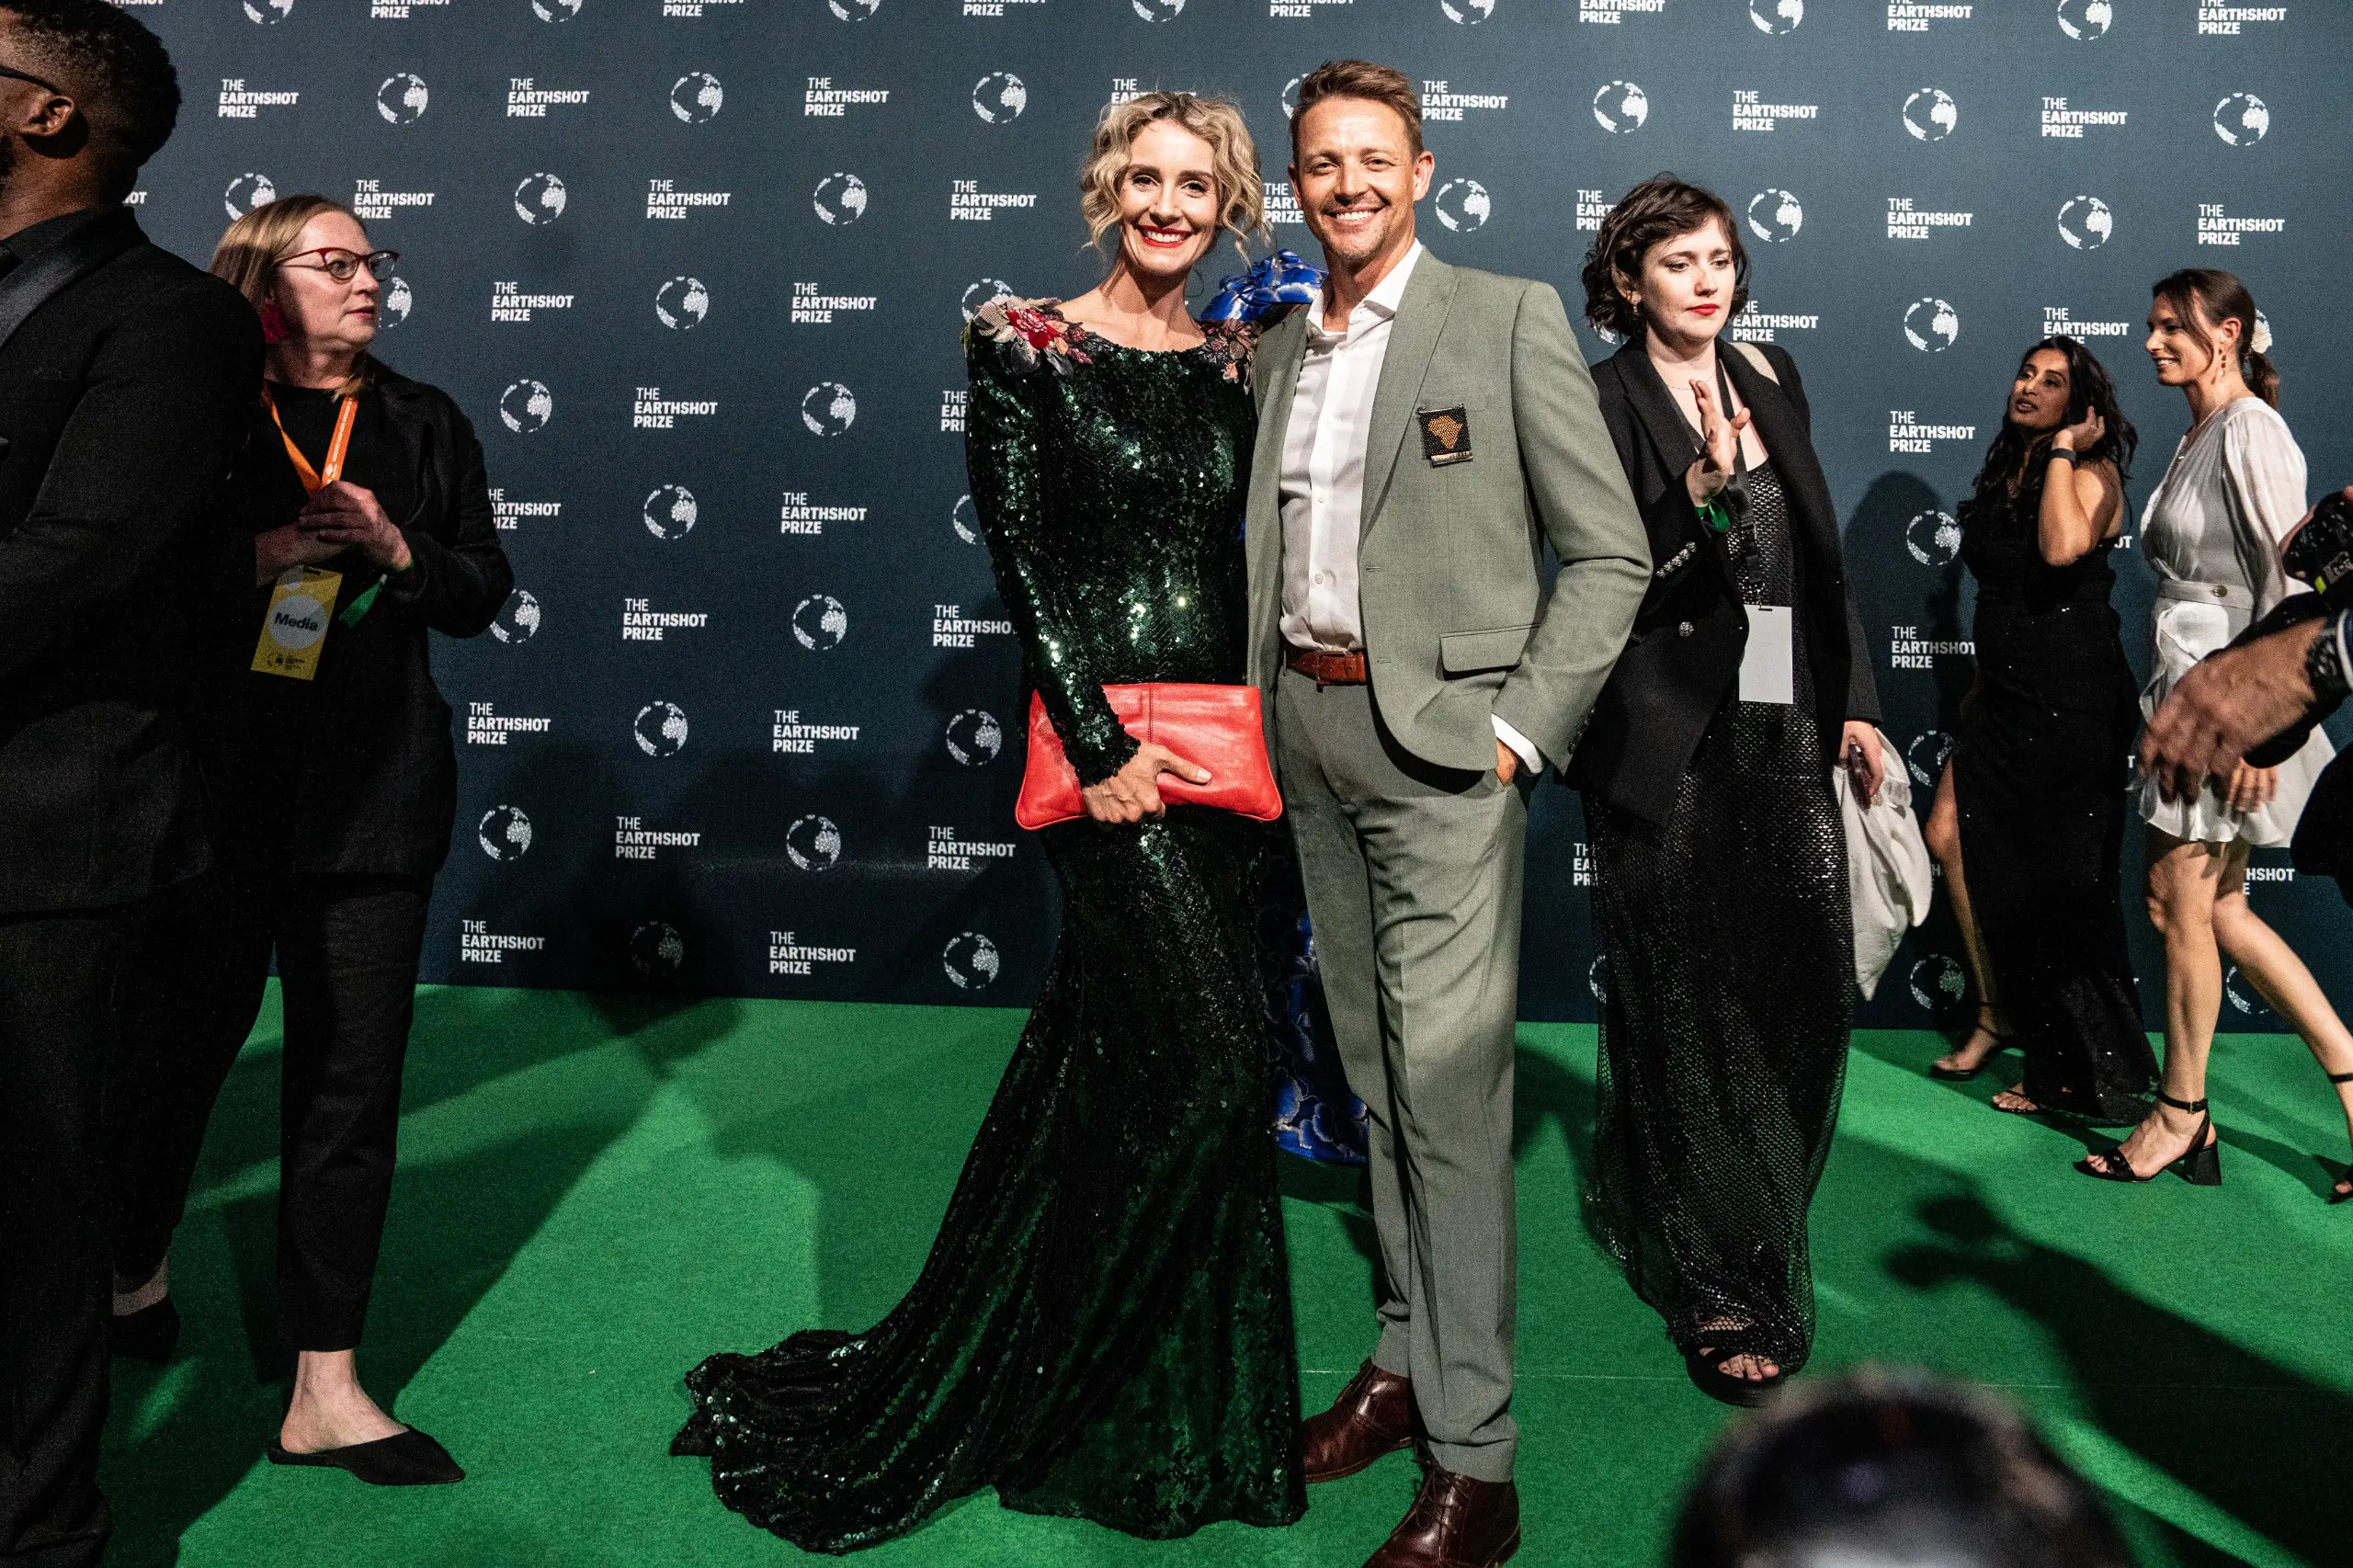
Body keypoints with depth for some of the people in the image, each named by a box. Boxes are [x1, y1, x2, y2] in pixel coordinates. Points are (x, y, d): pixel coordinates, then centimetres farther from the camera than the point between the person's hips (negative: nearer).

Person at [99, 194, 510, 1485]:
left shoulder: (421, 423, 11)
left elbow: (482, 590, 10)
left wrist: (396, 548, -8)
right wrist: (258, 553, -17)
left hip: (372, 795, 2)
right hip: (217, 786, -2)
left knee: (351, 1087, 2)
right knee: (179, 1045, 14)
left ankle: (324, 1391, 11)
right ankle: (136, 1270, 45)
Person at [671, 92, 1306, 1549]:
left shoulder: (1240, 364, 13)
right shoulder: (1030, 347, -2)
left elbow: (1239, 558, 13)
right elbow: (1022, 557, -8)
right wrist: (1101, 744, -14)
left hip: (1223, 737, 6)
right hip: (1104, 731, -6)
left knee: (1114, 1044, 11)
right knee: (1206, 1050, -10)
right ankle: (1155, 1417, 10)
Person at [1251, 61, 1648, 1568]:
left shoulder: (1509, 316, -3)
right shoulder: (1274, 350, 14)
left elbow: (1610, 553, -6)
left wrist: (1523, 726, -12)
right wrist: (1265, 701, 6)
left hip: (1443, 738, -6)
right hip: (1308, 729, 6)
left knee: (1447, 1086, -8)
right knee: (1372, 1066, 13)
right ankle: (1410, 1353, 27)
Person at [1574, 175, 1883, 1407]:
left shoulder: (1770, 375, 13)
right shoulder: (1602, 400, -5)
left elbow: (1819, 547, 17)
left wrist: (1853, 699, 13)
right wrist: (1703, 485, -27)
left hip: (1783, 727, 6)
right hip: (1670, 741, -6)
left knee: (1803, 986, 5)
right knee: (1687, 1005, 1)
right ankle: (1718, 1292, 14)